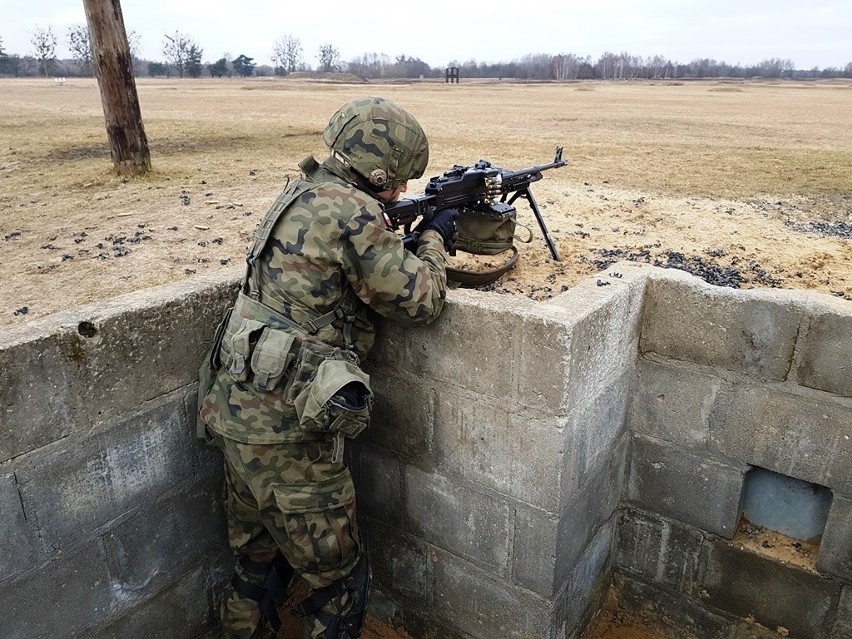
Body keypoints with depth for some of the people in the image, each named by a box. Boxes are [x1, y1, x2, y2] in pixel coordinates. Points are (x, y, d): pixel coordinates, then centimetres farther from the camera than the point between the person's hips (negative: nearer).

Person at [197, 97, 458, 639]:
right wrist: (434, 239, 6)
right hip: (286, 429, -9)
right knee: (340, 582, 10)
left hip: (235, 410, 9)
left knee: (260, 562, 27)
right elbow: (419, 301, -10)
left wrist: (404, 231, 13)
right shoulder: (353, 213, -17)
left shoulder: (301, 193, 11)